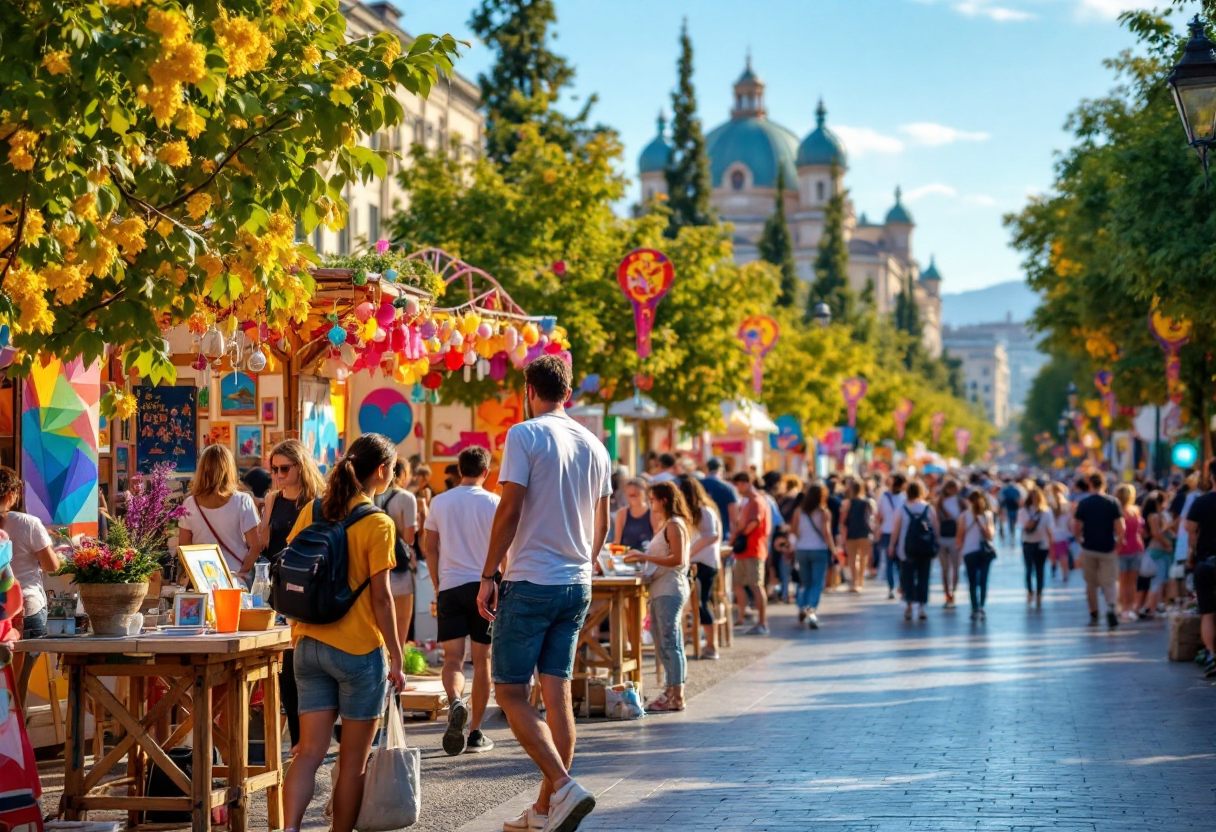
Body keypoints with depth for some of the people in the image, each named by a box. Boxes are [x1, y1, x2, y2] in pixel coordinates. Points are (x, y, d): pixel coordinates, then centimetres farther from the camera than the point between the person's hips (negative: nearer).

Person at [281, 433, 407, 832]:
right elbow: (380, 596, -12)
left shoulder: (312, 511, 5)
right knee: (353, 757, 8)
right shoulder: (377, 524, -11)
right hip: (359, 649, -5)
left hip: (309, 645, 5)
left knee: (310, 751, 4)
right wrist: (396, 656, -5)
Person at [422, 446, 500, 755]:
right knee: (481, 660, 6)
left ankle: (455, 703, -30)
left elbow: (429, 547, 9)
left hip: (449, 587, 1)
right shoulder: (493, 503, -2)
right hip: (484, 586, -1)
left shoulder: (439, 502, 6)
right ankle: (475, 733, 10)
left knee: (452, 658, 1)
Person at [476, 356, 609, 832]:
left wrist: (488, 576, -9)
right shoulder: (594, 446, 11)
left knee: (510, 692, -2)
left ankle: (563, 786, -17)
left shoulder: (525, 435, -9)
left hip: (531, 582, -6)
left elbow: (510, 511, -14)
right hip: (577, 586, 7)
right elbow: (602, 527, 15)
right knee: (557, 693, 8)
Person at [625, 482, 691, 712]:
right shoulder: (666, 525, 20)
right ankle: (671, 692, 16)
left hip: (670, 590, -10)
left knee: (669, 643, -8)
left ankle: (675, 696, -5)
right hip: (661, 589, 10)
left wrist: (644, 557, -16)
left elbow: (677, 559, -19)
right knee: (663, 643, 12)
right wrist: (642, 557, 6)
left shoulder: (674, 525, -11)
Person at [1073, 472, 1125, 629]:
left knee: (1091, 584, 14)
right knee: (1108, 584, 1)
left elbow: (1076, 529, -5)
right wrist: (1118, 541, 5)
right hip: (1108, 549, 0)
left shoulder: (1083, 503, -4)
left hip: (1088, 549, 0)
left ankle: (1093, 616, 20)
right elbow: (1120, 529, -10)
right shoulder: (1112, 502, -5)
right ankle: (1112, 608, -24)